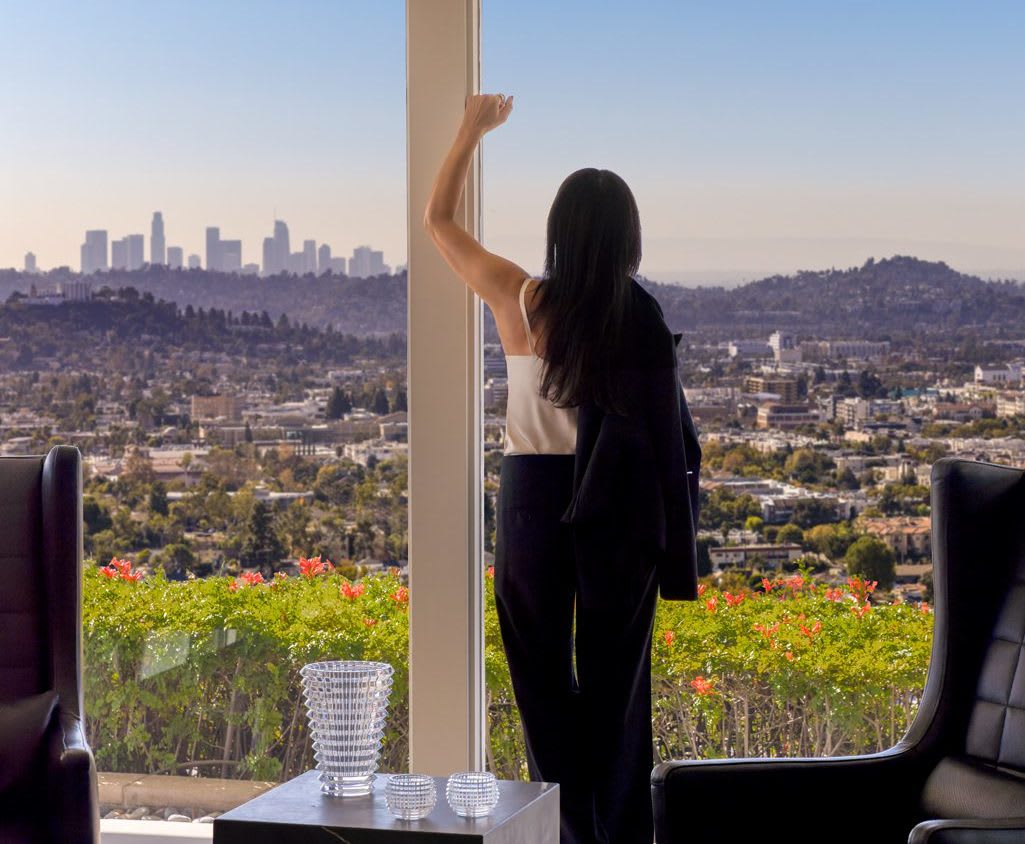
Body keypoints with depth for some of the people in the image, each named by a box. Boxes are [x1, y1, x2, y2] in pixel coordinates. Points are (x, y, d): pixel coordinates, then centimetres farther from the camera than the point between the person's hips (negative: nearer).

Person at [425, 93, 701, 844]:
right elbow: (668, 429, -5)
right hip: (619, 506, 1)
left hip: (536, 498, -1)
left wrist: (473, 129, 15)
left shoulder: (524, 302, -8)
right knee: (617, 678, 10)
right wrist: (672, 540, 4)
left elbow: (438, 218, 5)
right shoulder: (644, 318, -8)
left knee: (545, 676, 10)